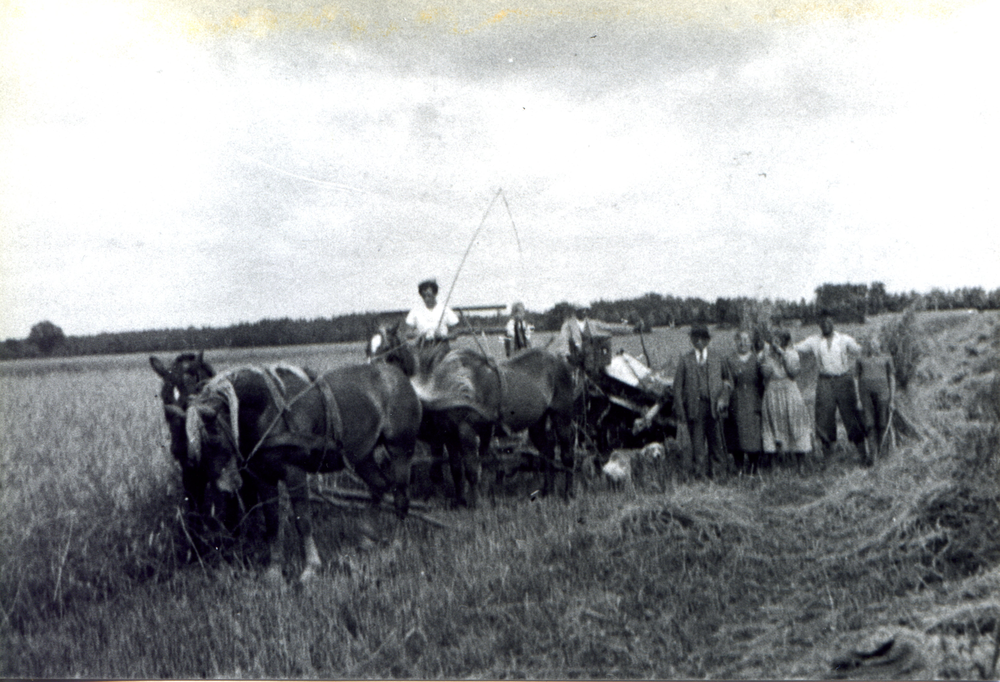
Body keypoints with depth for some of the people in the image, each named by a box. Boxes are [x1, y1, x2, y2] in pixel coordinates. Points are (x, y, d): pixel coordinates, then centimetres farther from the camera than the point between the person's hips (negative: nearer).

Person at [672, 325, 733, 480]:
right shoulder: (685, 360, 7)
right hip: (694, 407, -1)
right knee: (697, 443, -2)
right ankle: (699, 472, 5)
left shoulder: (716, 359, 12)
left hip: (714, 407, 1)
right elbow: (677, 387, 4)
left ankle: (720, 473, 8)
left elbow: (726, 380, 15)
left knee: (716, 441, 0)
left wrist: (723, 398, -3)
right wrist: (680, 410, -3)